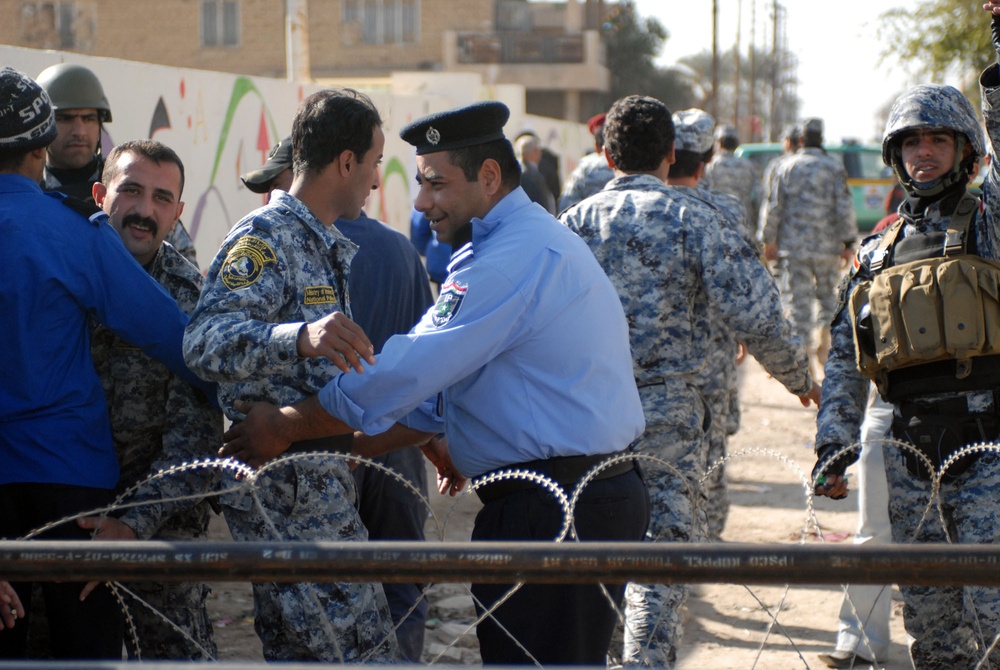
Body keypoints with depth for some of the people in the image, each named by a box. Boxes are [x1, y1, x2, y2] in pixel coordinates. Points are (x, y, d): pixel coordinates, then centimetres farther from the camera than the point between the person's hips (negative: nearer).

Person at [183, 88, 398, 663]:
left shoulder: (334, 248, 19)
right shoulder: (265, 237, -12)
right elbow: (205, 341, -29)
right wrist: (300, 337, -46)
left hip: (325, 483, 10)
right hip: (286, 491, -10)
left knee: (298, 653, 14)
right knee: (363, 653, -10)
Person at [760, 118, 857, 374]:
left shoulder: (786, 167, 2)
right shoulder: (834, 167, -1)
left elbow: (773, 207, 1)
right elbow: (845, 208, -6)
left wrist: (769, 240, 9)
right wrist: (849, 243, -1)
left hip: (793, 247, 0)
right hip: (827, 246, 0)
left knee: (798, 300, 3)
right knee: (828, 295, 17)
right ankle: (824, 340, 5)